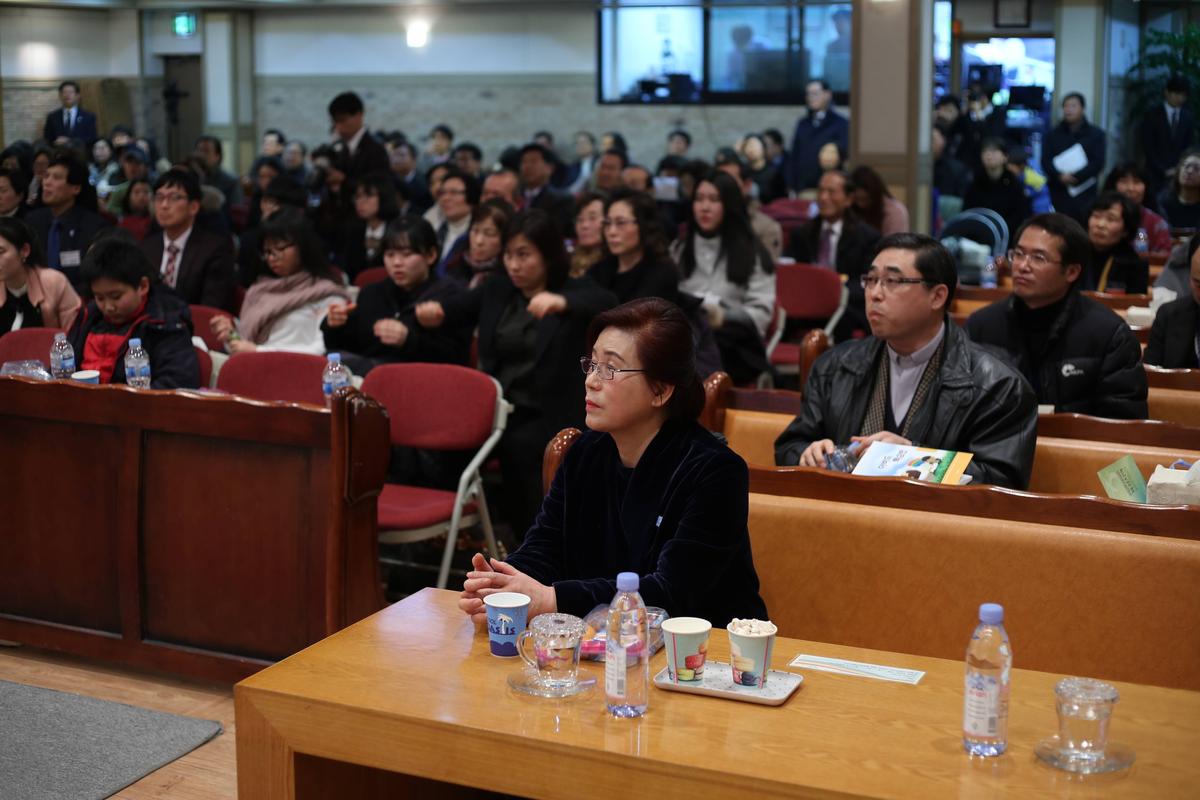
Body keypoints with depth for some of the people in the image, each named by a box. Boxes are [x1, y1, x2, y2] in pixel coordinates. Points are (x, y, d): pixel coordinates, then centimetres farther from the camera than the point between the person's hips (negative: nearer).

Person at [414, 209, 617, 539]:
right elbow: (457, 311, 16)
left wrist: (561, 302, -44)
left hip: (550, 415, -4)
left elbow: (608, 304, -22)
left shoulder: (574, 290, -1)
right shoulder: (497, 288, 14)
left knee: (520, 445, -31)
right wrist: (435, 312, -11)